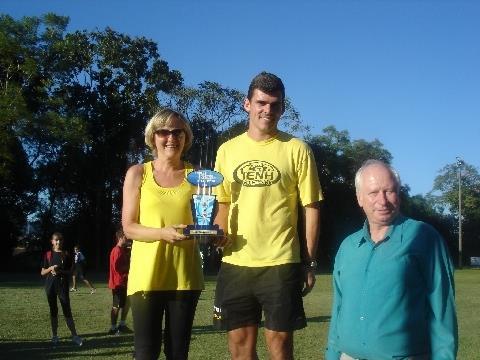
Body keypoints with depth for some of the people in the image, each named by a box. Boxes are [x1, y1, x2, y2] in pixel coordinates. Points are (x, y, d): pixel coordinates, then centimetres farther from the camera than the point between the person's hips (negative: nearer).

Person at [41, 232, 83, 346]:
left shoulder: (66, 255, 3)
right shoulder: (48, 255, 4)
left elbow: (70, 272, 3)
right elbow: (42, 272, 5)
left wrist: (60, 271, -16)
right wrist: (50, 268, -14)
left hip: (63, 285, -1)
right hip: (50, 285, 1)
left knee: (67, 311, -5)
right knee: (53, 311, 7)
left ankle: (74, 336, -4)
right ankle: (54, 336, 15)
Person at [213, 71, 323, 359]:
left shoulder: (297, 149, -2)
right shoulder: (227, 150, 8)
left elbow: (311, 208, 0)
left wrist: (309, 262, -3)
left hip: (281, 263, -3)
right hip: (235, 263, 4)